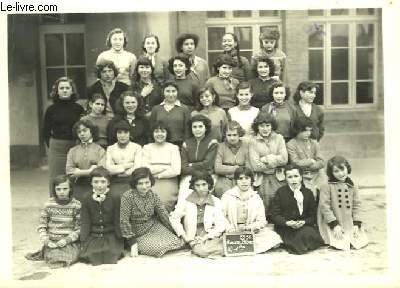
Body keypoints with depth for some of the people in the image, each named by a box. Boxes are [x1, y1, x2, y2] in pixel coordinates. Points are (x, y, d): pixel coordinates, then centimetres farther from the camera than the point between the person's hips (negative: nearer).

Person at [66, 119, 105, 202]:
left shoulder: (99, 150, 6)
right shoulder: (73, 151, 13)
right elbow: (69, 171, 2)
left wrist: (79, 172, -6)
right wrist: (90, 171, -3)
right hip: (78, 187, 2)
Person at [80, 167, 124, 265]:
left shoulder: (114, 199, -2)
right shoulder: (87, 200, 3)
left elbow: (117, 221, 2)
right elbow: (85, 222, 4)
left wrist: (120, 239, -3)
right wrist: (83, 242, -2)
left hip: (110, 235, -1)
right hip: (93, 236, 1)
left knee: (111, 257, -21)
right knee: (90, 256, -21)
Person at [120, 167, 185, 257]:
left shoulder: (153, 195, -4)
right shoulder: (127, 197, -20)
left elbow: (163, 214, 2)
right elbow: (124, 221, -18)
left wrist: (175, 232, 1)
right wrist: (133, 243, -18)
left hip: (154, 226, 4)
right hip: (138, 233, -4)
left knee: (175, 241, -14)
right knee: (156, 248, -25)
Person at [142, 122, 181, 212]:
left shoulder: (173, 148, 11)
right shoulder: (147, 148, 15)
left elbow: (176, 171, -1)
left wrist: (157, 175, -3)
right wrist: (166, 167, -2)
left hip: (168, 182, -1)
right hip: (151, 183, 1)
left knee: (163, 201, -27)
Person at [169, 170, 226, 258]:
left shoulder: (216, 202, 6)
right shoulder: (186, 201, 6)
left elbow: (221, 224, -1)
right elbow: (174, 218, 3)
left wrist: (206, 237, -14)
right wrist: (184, 236, -6)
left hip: (210, 237, 1)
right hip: (194, 237, -1)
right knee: (201, 251, -33)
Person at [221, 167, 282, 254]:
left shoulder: (256, 197, 13)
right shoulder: (227, 196, 8)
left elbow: (261, 221, 5)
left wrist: (248, 228, -14)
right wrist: (229, 228, -18)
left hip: (251, 232, 2)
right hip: (232, 233, -2)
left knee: (272, 237, -24)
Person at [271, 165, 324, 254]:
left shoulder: (308, 193, 10)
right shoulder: (281, 192, 3)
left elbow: (313, 215, 8)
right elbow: (275, 214, -2)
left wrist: (304, 222, -14)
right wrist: (287, 222, -20)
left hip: (305, 226, 3)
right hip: (285, 228, -3)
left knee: (311, 233, -28)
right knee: (304, 234, -29)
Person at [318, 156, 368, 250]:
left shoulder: (352, 187, 6)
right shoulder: (327, 187, -9)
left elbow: (357, 205, 8)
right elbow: (324, 206, -11)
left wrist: (356, 224, -2)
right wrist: (335, 224, -14)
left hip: (350, 224, 5)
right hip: (333, 224, -4)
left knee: (362, 241, -8)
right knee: (341, 245, -18)